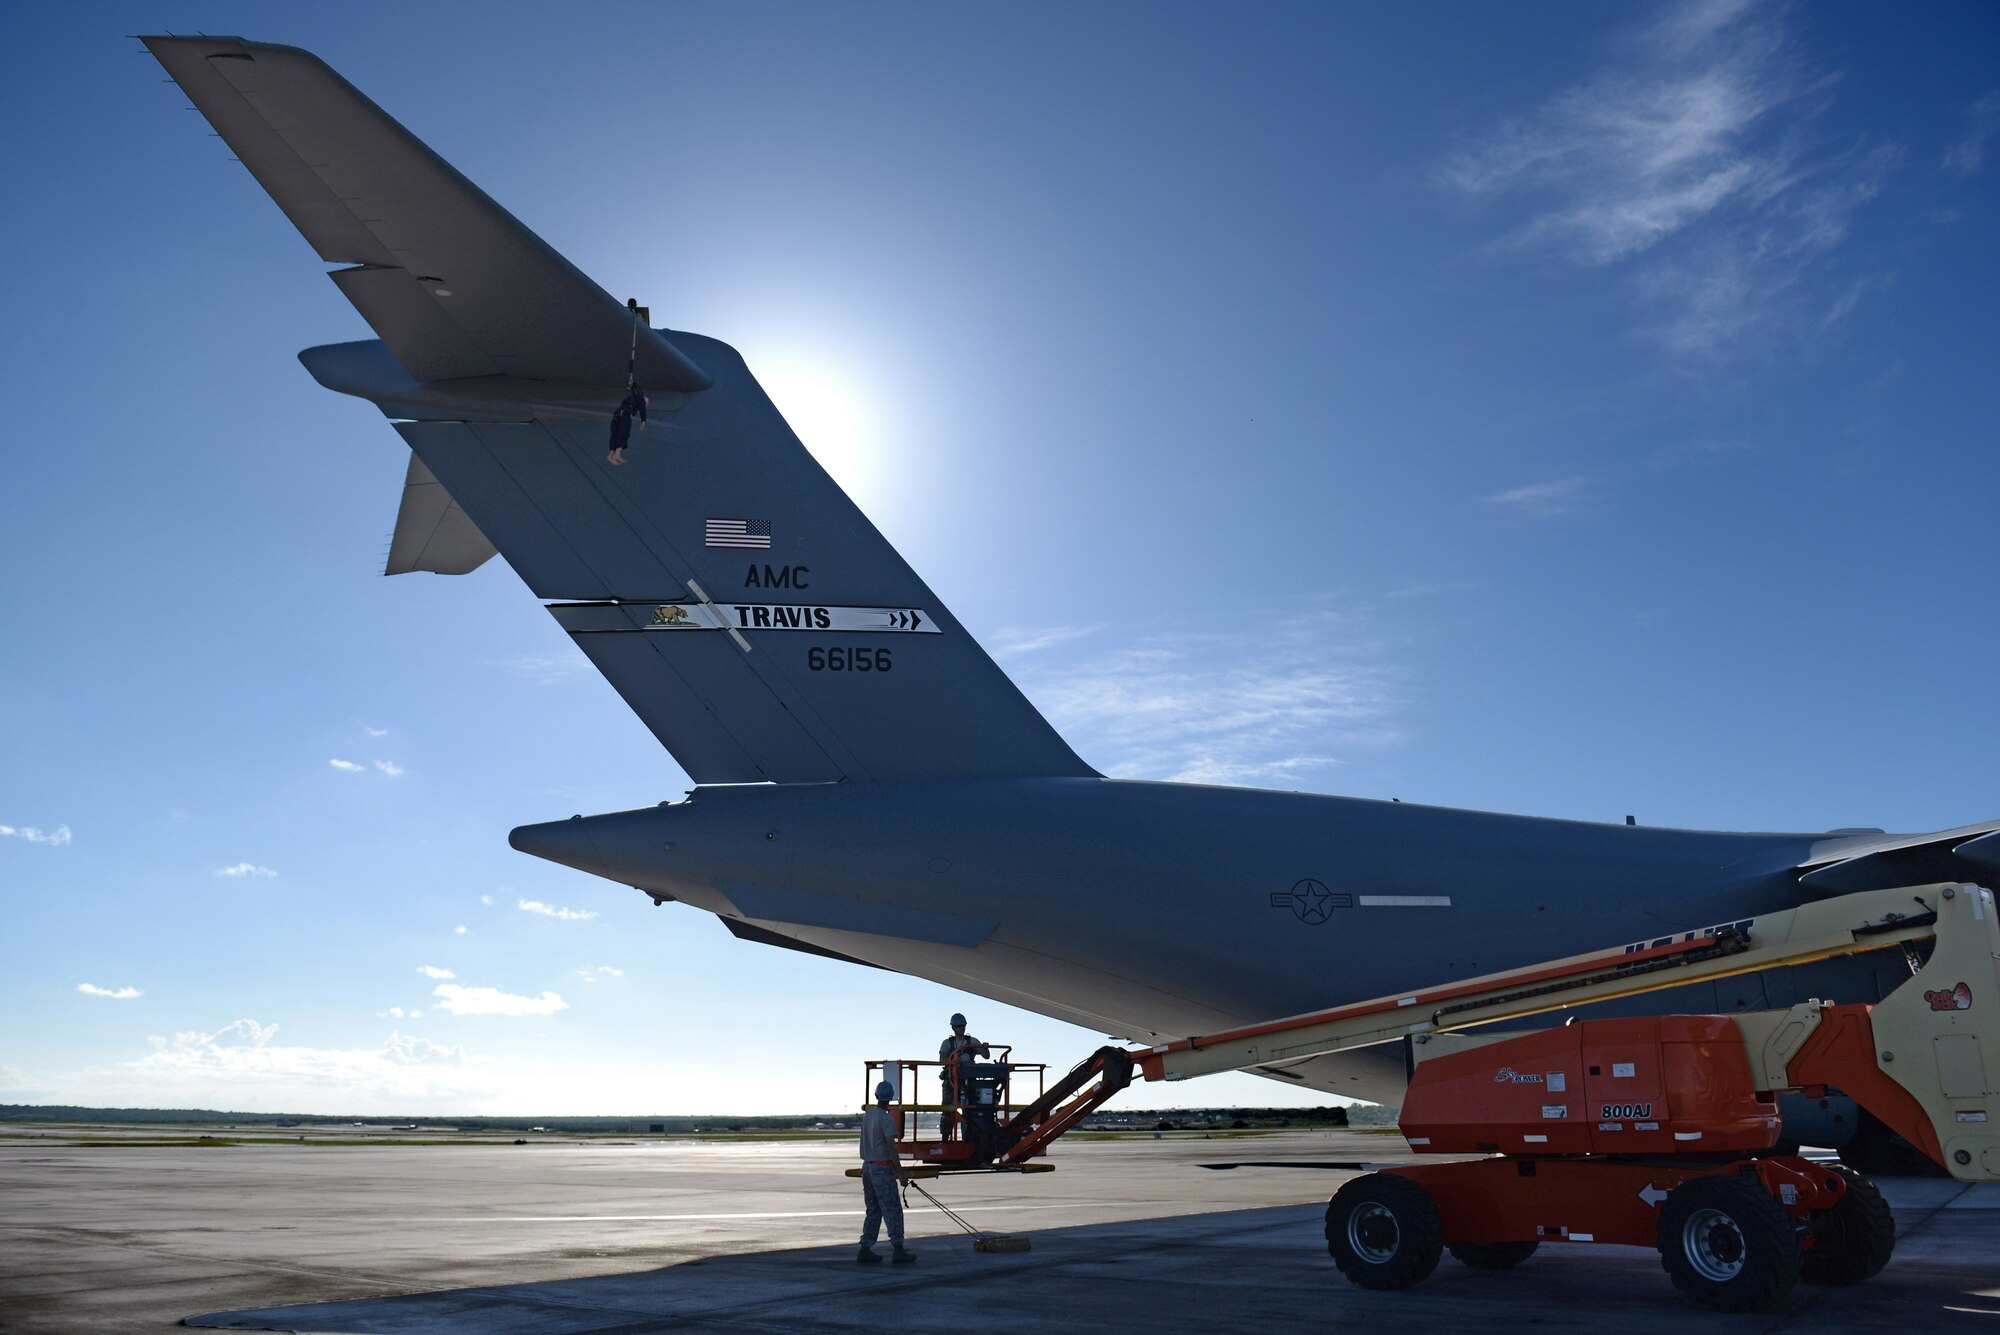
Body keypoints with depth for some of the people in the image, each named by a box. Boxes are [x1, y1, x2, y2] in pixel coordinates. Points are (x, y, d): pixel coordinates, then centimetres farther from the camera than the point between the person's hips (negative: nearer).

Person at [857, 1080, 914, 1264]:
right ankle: (898, 1249, -8)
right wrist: (900, 1172, -14)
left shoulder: (866, 1116, 10)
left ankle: (865, 1249, 9)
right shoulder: (887, 1119, -13)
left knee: (873, 1210, 12)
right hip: (882, 1169, -8)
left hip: (867, 1167, 8)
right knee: (892, 1210, -5)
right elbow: (891, 1147, -17)